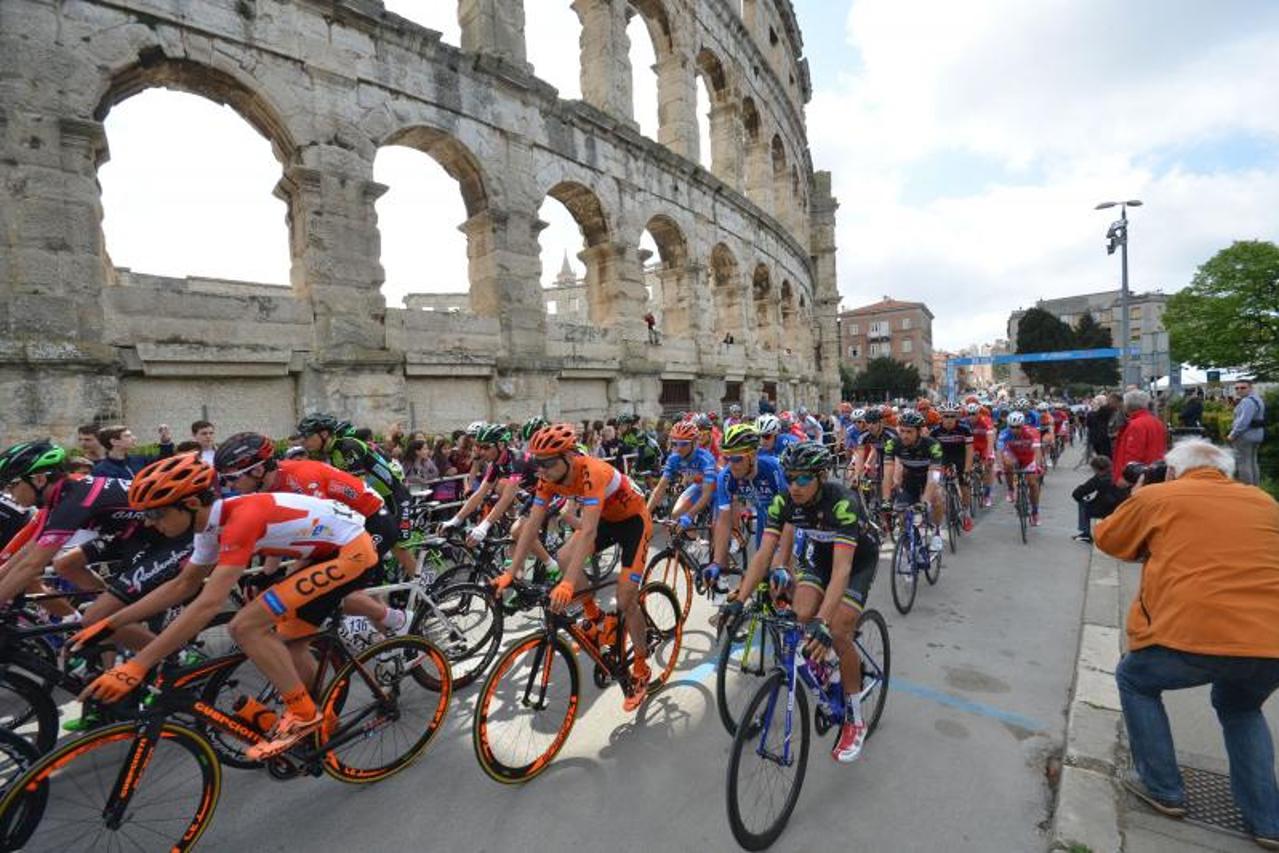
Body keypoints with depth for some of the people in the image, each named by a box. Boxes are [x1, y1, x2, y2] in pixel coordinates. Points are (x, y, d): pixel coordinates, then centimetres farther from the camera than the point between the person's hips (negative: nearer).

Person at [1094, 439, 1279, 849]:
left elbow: (1105, 538, 17)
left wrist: (1138, 503, 33)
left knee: (1135, 682, 25)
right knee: (1241, 709, 35)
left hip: (1193, 635, -5)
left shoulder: (1157, 497, 4)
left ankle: (1163, 789, 26)